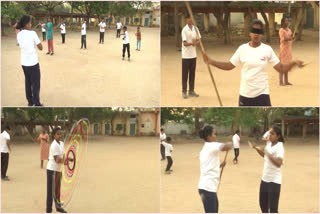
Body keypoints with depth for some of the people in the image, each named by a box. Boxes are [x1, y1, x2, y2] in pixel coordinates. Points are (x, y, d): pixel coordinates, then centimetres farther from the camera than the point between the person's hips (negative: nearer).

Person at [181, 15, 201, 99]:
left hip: (193, 55, 6)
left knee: (192, 73, 10)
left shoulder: (195, 28, 7)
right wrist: (192, 43, -31)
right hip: (186, 55, -6)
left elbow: (198, 40, 7)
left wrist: (196, 42, -15)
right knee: (185, 74, 0)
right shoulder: (184, 30, -11)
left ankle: (191, 91, 17)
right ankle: (184, 91, 6)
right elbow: (185, 43, -15)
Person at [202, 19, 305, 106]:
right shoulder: (242, 48, -1)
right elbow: (229, 66, 5)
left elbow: (281, 68, -3)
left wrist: (294, 63, -21)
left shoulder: (267, 49, -3)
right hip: (245, 94, 2)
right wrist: (210, 61, -6)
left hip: (262, 93, -2)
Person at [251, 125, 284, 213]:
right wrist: (257, 149, 8)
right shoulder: (269, 144, 5)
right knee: (263, 203, 22)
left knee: (273, 208, -7)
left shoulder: (279, 147, -18)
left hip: (274, 180, -8)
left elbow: (279, 163, -30)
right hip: (265, 178, 8)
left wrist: (268, 154, -34)